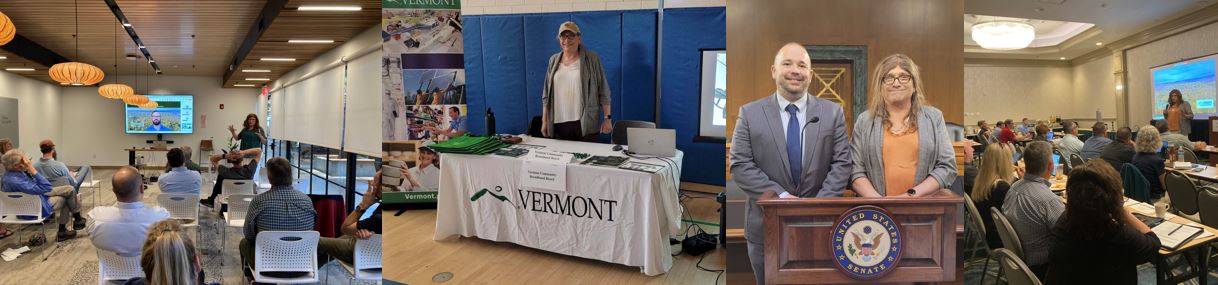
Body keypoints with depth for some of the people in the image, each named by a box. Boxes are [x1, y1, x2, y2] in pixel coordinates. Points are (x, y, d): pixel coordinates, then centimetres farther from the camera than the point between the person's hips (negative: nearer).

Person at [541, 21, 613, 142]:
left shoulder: (592, 59, 0)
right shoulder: (554, 60, 11)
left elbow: (603, 91, -1)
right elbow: (546, 93, 14)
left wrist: (607, 118, -5)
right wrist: (544, 120, 10)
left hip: (585, 123, -3)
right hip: (559, 123, 3)